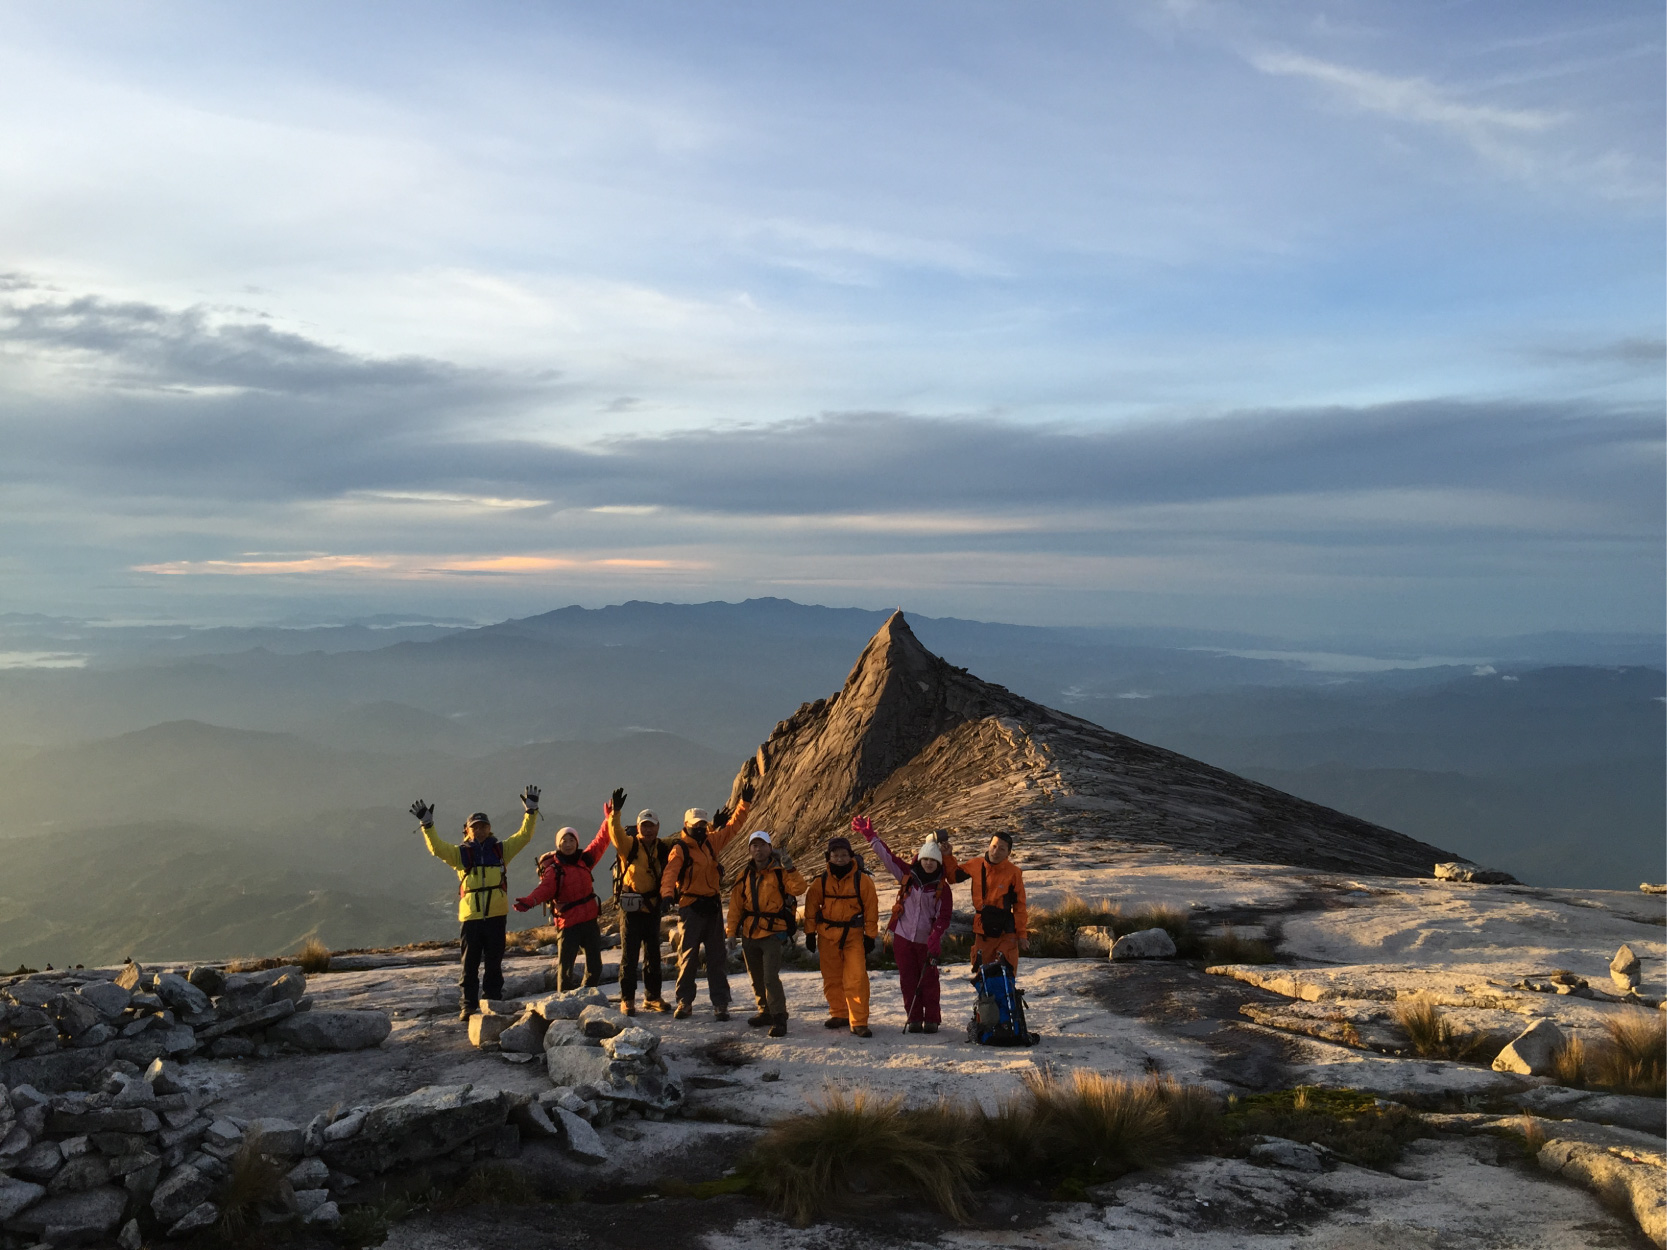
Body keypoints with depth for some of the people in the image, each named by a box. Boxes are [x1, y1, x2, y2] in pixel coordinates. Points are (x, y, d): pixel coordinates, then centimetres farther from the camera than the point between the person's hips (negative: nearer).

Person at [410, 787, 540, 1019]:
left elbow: (524, 836, 7)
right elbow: (437, 848, -6)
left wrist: (531, 811, 0)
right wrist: (427, 824, -17)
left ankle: (494, 1001, 15)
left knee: (494, 962, 7)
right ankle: (469, 1005, 9)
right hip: (470, 915, 0)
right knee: (470, 963, 2)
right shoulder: (461, 853, 7)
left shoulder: (501, 850, 11)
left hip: (496, 915, 1)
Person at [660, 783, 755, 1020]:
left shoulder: (711, 842, 10)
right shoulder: (680, 849, -8)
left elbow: (732, 827, 21)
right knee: (688, 956, 1)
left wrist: (744, 803, 15)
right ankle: (684, 1001, 12)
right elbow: (670, 872, -23)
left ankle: (720, 1003, 10)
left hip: (713, 906, 5)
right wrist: (667, 893, -41)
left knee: (717, 956, 6)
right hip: (691, 907, -5)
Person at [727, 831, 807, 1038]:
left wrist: (790, 869, -32)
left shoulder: (780, 872, -5)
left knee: (770, 977, -15)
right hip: (749, 935, 5)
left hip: (773, 935, -5)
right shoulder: (745, 876, 8)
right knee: (756, 978, 16)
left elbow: (798, 889, -21)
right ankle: (765, 1012, 32)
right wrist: (732, 932, 5)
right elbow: (735, 906, 9)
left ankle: (779, 1018, -8)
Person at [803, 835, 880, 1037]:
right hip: (827, 935, 3)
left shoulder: (862, 880, -7)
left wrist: (870, 936, -2)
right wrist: (810, 933, 6)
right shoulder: (821, 881, -2)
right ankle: (839, 1014, 29)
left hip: (853, 935, -3)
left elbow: (871, 909, -1)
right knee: (832, 979, 12)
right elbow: (811, 906, 7)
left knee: (856, 979, -10)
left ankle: (859, 1022, -4)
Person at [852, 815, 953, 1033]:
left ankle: (932, 1019, 13)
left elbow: (943, 916, -6)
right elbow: (887, 856, 4)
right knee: (908, 980, 6)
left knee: (928, 980, 3)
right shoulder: (908, 875, 2)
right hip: (903, 936, 2)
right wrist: (869, 836, 2)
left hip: (927, 940, -2)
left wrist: (936, 937, -20)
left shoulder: (942, 887, -3)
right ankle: (914, 1018, 15)